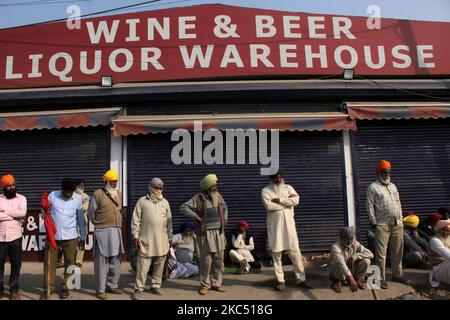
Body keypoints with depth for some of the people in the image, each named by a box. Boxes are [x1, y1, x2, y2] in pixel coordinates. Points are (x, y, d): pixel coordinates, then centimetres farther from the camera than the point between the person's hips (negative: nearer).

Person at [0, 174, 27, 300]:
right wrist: (14, 215, -14)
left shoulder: (21, 198, 1)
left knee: (16, 265, 7)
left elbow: (23, 213, -16)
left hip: (15, 237, 0)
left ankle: (14, 291, 19)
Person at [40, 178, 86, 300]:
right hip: (52, 235, 0)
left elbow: (81, 219, 6)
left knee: (70, 263, 8)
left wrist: (82, 237, 8)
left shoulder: (78, 199, 0)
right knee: (49, 262, 4)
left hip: (70, 236, 0)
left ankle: (65, 287, 23)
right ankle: (48, 288, 17)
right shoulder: (52, 196, -2)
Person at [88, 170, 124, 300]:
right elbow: (91, 213, -1)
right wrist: (100, 224, 8)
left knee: (115, 261, 13)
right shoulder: (97, 194, -7)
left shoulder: (118, 194, 12)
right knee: (102, 262, -1)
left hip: (117, 231, 6)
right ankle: (100, 290, 10)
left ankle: (112, 285, 27)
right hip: (103, 232, -6)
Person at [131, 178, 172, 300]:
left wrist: (169, 237, 12)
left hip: (162, 240, 3)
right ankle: (139, 289, 5)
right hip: (146, 239, -3)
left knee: (159, 265, 9)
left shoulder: (165, 202, 11)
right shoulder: (142, 201, 2)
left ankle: (155, 286, 21)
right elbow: (136, 220, 0)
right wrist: (135, 236, -5)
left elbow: (169, 221, 14)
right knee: (143, 265, -3)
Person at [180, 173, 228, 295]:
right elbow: (183, 207, -16)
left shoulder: (219, 196, 9)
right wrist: (197, 217, -17)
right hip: (205, 233, -6)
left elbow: (225, 208, 29)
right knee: (206, 260, -2)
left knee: (218, 260, 10)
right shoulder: (199, 198, -10)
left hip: (219, 232, 6)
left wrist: (225, 219, 15)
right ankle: (205, 285, 13)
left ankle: (216, 283, 23)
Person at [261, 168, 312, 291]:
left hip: (289, 224, 2)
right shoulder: (266, 191, 2)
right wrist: (287, 201, -9)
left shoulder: (288, 188, 10)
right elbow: (269, 206, -16)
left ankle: (301, 279, 13)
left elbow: (296, 200, -8)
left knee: (295, 252, 3)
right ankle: (280, 281, 12)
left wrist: (278, 200, -12)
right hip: (274, 225, -2)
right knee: (276, 253, 3)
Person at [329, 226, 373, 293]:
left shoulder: (355, 244, -10)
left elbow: (370, 254, -15)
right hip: (339, 273, -4)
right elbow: (340, 263, -43)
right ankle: (337, 281, -8)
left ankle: (358, 279, 3)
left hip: (351, 271, 4)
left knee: (366, 260, -19)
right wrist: (351, 279, -53)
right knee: (338, 265, -39)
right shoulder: (335, 247, -28)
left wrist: (355, 256, -29)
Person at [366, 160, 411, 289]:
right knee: (381, 253, -4)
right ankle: (381, 278, 3)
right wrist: (374, 223, -11)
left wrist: (401, 220, 13)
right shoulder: (373, 187, -2)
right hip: (382, 226, -6)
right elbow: (370, 206, -7)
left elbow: (399, 204, 20)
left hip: (397, 225, 6)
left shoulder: (393, 186, 18)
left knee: (397, 252, 12)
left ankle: (397, 275, 25)